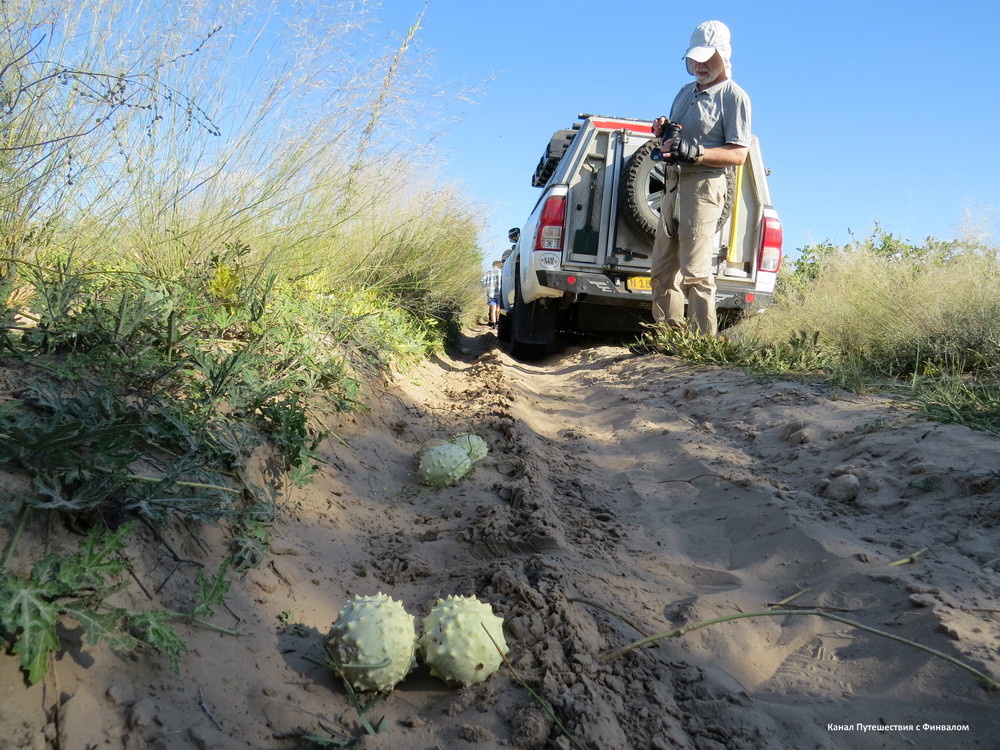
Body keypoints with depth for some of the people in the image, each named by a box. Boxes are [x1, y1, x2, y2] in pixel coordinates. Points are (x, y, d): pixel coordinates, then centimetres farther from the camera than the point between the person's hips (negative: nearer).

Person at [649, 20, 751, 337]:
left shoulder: (734, 96, -3)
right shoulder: (686, 92, 21)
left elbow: (738, 155, -11)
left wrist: (694, 152, -24)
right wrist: (663, 130, 5)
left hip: (704, 184, -8)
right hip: (673, 183, 8)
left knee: (694, 271, -15)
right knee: (662, 269, 5)